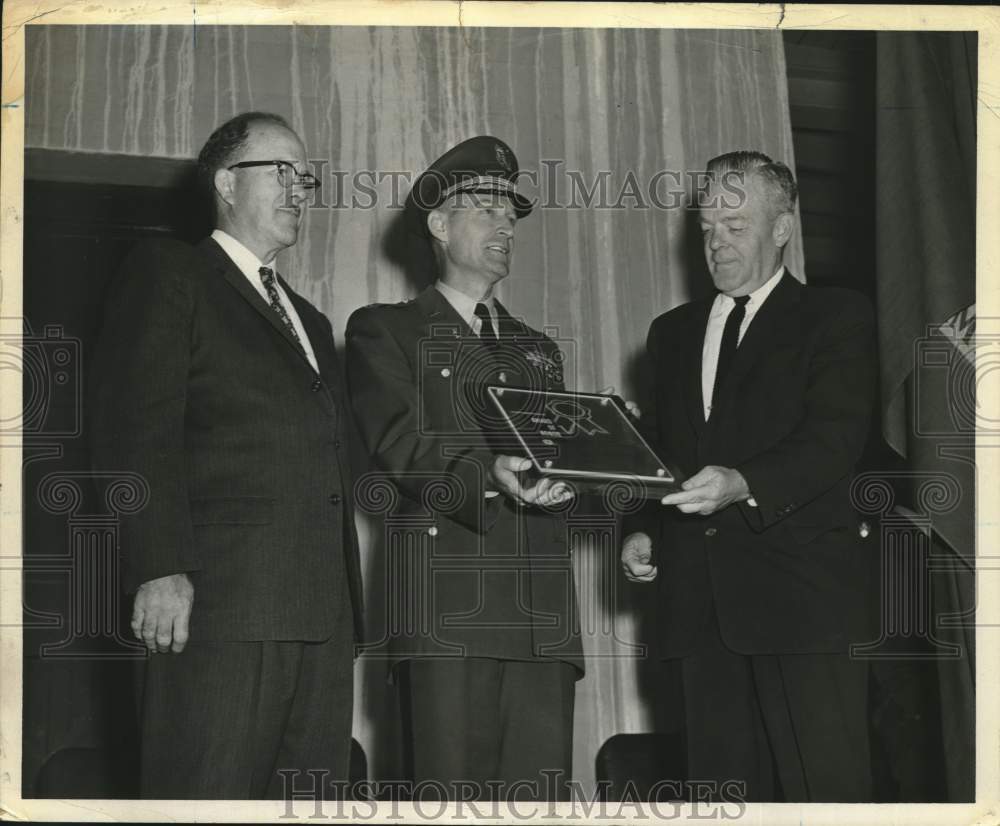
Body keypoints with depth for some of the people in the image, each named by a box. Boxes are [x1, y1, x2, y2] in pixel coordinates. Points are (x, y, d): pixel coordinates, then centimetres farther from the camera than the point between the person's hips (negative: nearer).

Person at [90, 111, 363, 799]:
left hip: (325, 614, 7)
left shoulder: (311, 321, 30)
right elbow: (137, 427, -6)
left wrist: (349, 599, 14)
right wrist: (160, 568, -17)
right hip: (219, 605, -7)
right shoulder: (168, 275, 6)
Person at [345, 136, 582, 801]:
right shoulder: (385, 330, 12)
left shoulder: (538, 349, 29)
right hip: (447, 606, -4)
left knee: (540, 797, -5)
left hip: (543, 612, 5)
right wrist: (486, 475, -21)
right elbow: (397, 441, -4)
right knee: (452, 797, -12)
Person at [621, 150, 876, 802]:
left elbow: (835, 439, -12)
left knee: (827, 790, -8)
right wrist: (644, 533, 8)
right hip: (701, 602, 5)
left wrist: (744, 484, -27)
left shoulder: (837, 318, 2)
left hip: (804, 600, -5)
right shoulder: (672, 333, 21)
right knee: (721, 787, 4)